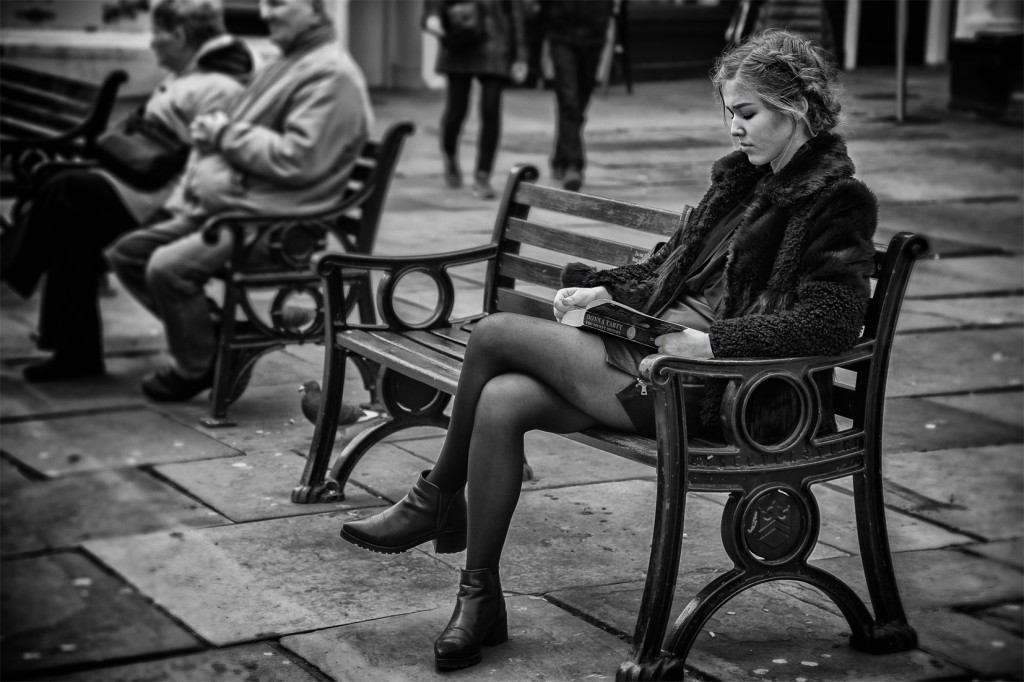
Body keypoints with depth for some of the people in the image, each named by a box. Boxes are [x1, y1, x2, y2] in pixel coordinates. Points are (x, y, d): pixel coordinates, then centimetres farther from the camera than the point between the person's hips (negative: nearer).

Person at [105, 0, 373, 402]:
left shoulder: (331, 75, -12)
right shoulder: (286, 65, 19)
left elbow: (296, 158, -22)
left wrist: (227, 134, -12)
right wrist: (212, 132, 1)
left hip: (271, 220, -10)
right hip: (222, 203, 10)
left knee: (168, 267, -26)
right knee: (126, 254, 6)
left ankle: (197, 368, -3)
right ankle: (212, 337, 10)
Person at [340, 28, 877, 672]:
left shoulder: (837, 202, -7)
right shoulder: (741, 179, 18)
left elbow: (830, 323, -19)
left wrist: (710, 341, -24)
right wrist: (604, 288, 9)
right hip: (654, 344, 8)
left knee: (495, 334, -12)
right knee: (501, 401, -17)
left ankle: (438, 498, 10)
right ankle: (479, 598, -6)